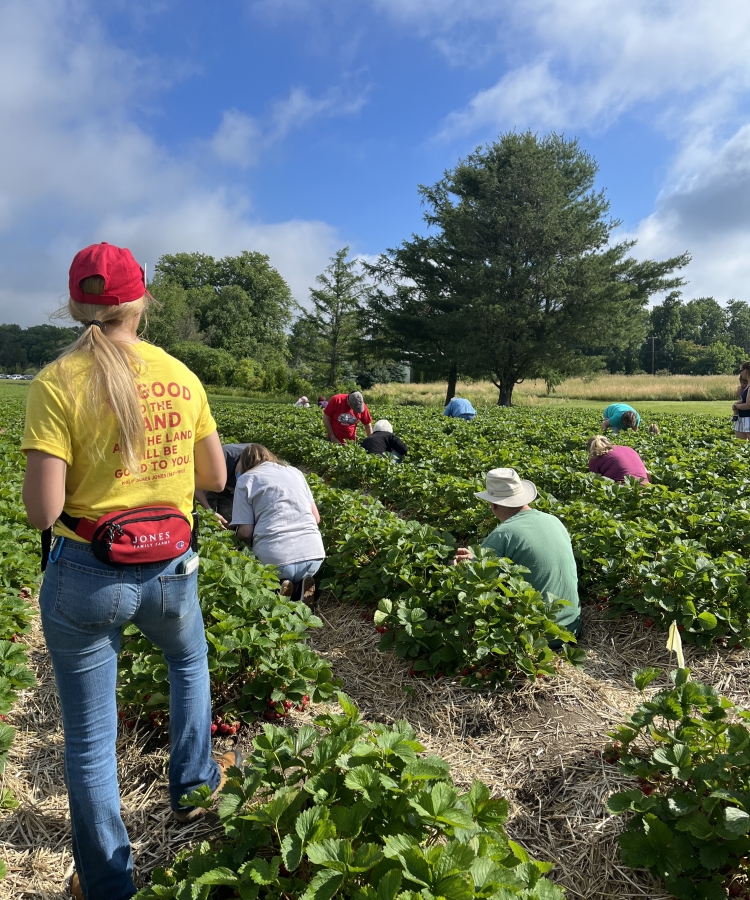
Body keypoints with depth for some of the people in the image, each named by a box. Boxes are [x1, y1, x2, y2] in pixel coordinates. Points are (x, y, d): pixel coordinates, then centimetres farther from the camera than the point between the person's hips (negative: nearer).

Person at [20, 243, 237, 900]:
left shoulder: (57, 384, -14)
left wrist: (83, 471, 2)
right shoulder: (182, 377, -3)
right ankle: (194, 784, 50)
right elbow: (215, 479, 3)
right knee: (189, 660, 35)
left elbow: (42, 513, -17)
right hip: (171, 572, 3)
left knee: (89, 739, 17)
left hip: (86, 579, -2)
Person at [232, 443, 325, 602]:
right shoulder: (295, 472, 20)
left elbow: (246, 532, 1)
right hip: (314, 555, 4)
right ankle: (299, 586, 5)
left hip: (275, 560, -4)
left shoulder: (246, 479, 7)